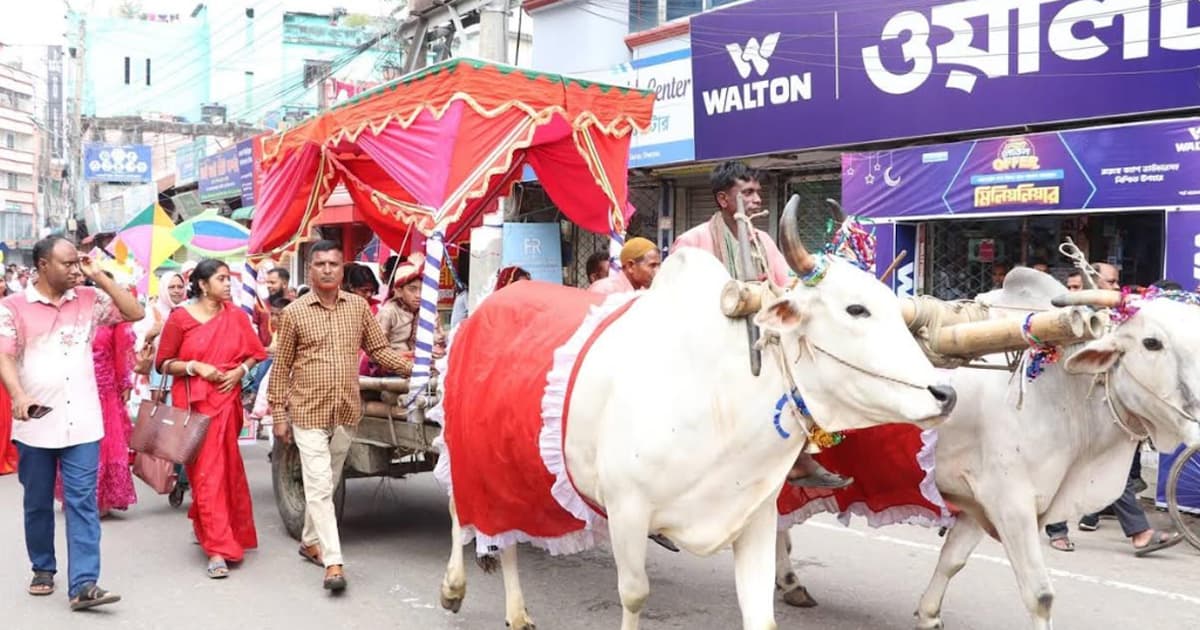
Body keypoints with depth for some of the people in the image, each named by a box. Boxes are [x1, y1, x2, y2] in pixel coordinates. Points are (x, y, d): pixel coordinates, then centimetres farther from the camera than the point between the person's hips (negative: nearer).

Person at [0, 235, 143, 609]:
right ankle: (43, 569, 33)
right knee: (37, 503, 14)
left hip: (81, 421, 1)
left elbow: (136, 313, 5)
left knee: (82, 502, -5)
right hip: (36, 421, -1)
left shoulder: (88, 300, 7)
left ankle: (83, 584, -7)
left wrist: (99, 277, -1)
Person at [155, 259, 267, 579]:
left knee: (221, 469, 6)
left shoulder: (236, 316, 5)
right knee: (205, 471, -4)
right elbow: (164, 363, 1)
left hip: (225, 400, 3)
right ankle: (219, 548, -3)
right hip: (192, 402, -2)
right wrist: (194, 366, -14)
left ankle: (208, 529, 28)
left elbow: (254, 353, 13)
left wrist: (240, 370, -6)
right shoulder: (180, 318, -2)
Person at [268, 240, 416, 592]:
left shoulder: (358, 306, 4)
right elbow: (281, 367, 1)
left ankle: (310, 541, 35)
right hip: (308, 412, -3)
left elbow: (379, 350, 8)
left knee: (327, 484, 17)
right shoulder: (294, 312, -4)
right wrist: (279, 414, 0)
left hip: (346, 412, 4)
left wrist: (411, 367, -7)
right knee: (319, 487, -7)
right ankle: (334, 563, -7)